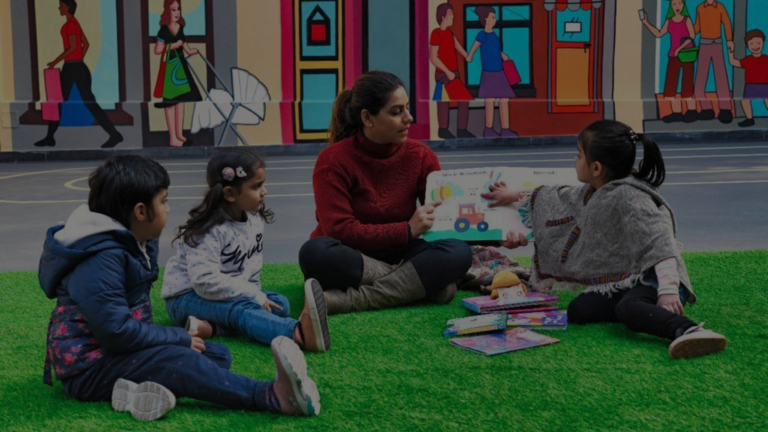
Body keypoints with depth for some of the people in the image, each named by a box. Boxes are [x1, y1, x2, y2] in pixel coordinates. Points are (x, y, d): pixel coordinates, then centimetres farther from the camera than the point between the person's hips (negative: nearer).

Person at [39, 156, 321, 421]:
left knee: (218, 354, 0)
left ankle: (151, 387, -29)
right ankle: (272, 396, -48)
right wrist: (180, 339, -17)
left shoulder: (137, 243, 11)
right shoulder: (101, 258, -21)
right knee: (180, 360, -30)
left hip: (117, 352, 10)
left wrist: (176, 339, 2)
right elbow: (116, 331, -27)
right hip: (88, 366, -10)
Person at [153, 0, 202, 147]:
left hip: (180, 65, 8)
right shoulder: (164, 30, -15)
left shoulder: (180, 28, 9)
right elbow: (157, 50, -20)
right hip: (169, 67, -8)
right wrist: (173, 45, -19)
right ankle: (173, 138, -2)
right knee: (170, 102, -4)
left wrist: (190, 51, 1)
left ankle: (179, 134, 21)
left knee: (181, 100, 12)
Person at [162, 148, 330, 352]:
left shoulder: (254, 219, 1)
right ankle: (299, 334, -64)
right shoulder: (210, 231, -23)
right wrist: (254, 295, -29)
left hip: (231, 295, 9)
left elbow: (252, 268, 9)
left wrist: (253, 292, -11)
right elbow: (206, 281, -32)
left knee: (279, 303, -11)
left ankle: (212, 326, -33)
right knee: (242, 309, -35)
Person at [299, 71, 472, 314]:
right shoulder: (334, 160, -13)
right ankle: (421, 283, -27)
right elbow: (339, 231, -20)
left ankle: (349, 300, -33)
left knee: (459, 252, -26)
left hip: (396, 257, 3)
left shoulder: (420, 156, -1)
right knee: (316, 252, -38)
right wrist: (407, 230, -24)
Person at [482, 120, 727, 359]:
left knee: (628, 307, -42)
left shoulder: (628, 197, -19)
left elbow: (659, 243, -28)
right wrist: (516, 197, 42)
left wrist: (668, 291, -39)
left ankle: (689, 331, -65)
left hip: (651, 278, -9)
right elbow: (562, 198, 33)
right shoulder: (593, 194, 12)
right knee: (578, 311, -16)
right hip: (620, 284, 9)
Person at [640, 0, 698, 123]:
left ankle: (692, 112, 4)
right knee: (670, 85, 1)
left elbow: (692, 36, -11)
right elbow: (659, 34, 13)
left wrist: (680, 48, -20)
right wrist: (646, 22, 8)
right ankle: (677, 113, 7)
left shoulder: (687, 20, -3)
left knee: (686, 85, -8)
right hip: (673, 57, 5)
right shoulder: (669, 21, 9)